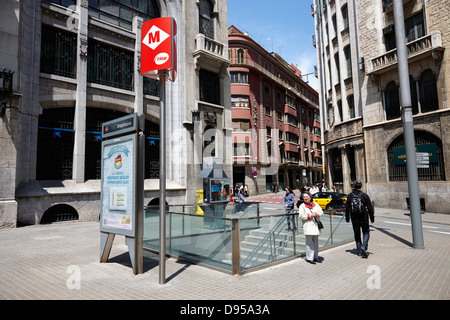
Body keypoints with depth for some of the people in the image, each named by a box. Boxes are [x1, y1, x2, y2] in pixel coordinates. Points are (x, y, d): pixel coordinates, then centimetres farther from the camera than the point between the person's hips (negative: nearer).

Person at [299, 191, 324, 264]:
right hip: (308, 226, -5)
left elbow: (321, 212, 15)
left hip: (316, 225, 6)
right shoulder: (302, 206, -3)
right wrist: (310, 216, -16)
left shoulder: (315, 204, 13)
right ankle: (309, 258, 1)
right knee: (309, 243, -6)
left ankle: (315, 257, 23)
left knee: (316, 242, 12)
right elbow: (301, 216, -9)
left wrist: (317, 214, -6)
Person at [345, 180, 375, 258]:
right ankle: (364, 247, -9)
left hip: (354, 219, 2)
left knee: (357, 234, 12)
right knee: (366, 233, 12)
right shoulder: (364, 196, -6)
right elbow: (370, 208, -4)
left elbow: (347, 208, 2)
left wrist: (347, 218, 12)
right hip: (363, 218, -2)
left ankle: (359, 251, 15)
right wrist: (372, 218, 5)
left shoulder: (350, 196, -1)